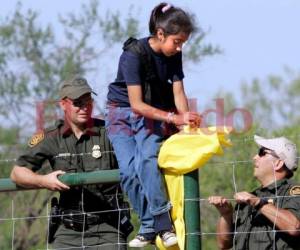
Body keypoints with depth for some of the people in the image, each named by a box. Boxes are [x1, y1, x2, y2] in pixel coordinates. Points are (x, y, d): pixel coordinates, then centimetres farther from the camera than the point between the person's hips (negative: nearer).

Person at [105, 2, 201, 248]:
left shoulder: (173, 55, -9)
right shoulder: (133, 55, -25)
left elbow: (178, 93, -7)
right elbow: (136, 104, -27)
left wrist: (187, 120, -27)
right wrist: (173, 117, -35)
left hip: (153, 113, 3)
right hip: (122, 113, -3)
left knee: (148, 158, -26)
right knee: (129, 171, -22)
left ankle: (151, 226, -27)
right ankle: (160, 224, -17)